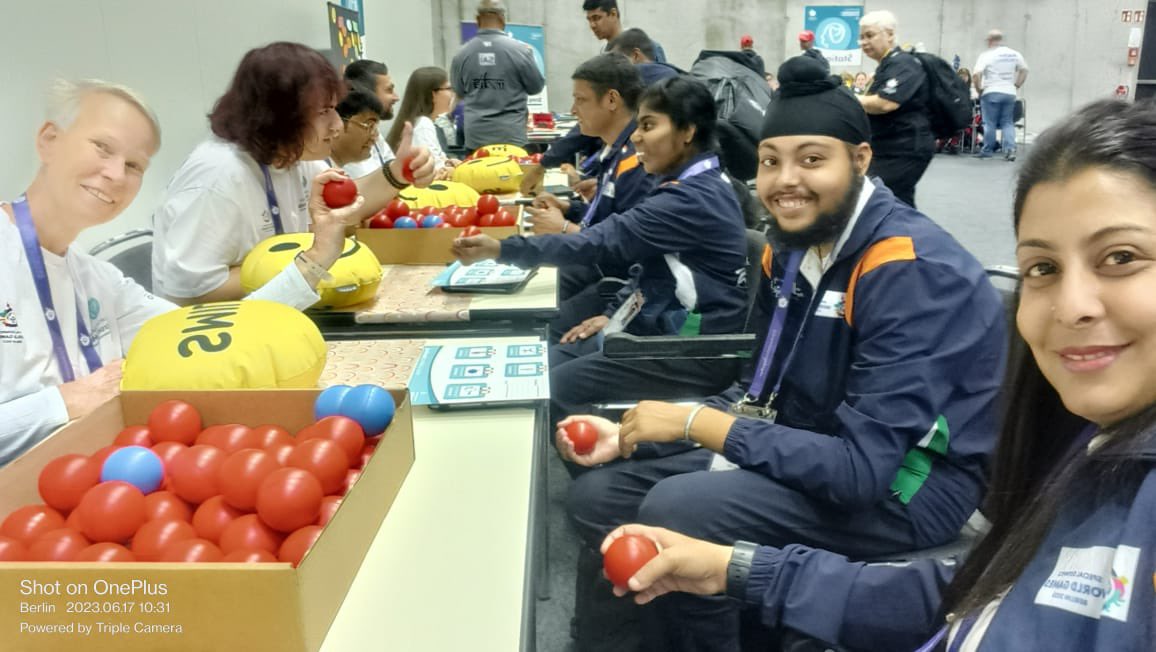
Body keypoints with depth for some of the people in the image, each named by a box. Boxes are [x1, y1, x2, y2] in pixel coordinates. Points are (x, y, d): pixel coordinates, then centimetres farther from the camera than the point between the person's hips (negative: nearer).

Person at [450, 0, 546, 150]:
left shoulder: (461, 54, -2)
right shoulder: (520, 49, -10)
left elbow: (458, 92, 11)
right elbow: (536, 87, 3)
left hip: (475, 135, 2)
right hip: (510, 134, -2)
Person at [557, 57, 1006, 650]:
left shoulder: (914, 271, -23)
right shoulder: (791, 245, 2)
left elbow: (861, 468, -28)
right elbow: (760, 395, 8)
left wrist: (695, 422, -23)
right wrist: (630, 436, -4)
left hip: (908, 483, -8)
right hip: (812, 452, 8)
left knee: (676, 510, -29)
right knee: (597, 496, 1)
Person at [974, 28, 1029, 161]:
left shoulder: (986, 55, -7)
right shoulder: (1014, 54, 9)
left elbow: (977, 74, -17)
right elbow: (1024, 70, 13)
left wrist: (979, 89, -5)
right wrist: (1016, 86, 15)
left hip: (991, 92, -4)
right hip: (1010, 93, 4)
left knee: (990, 123, 3)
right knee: (1008, 122, 9)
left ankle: (988, 150, 9)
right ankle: (1010, 149, -4)